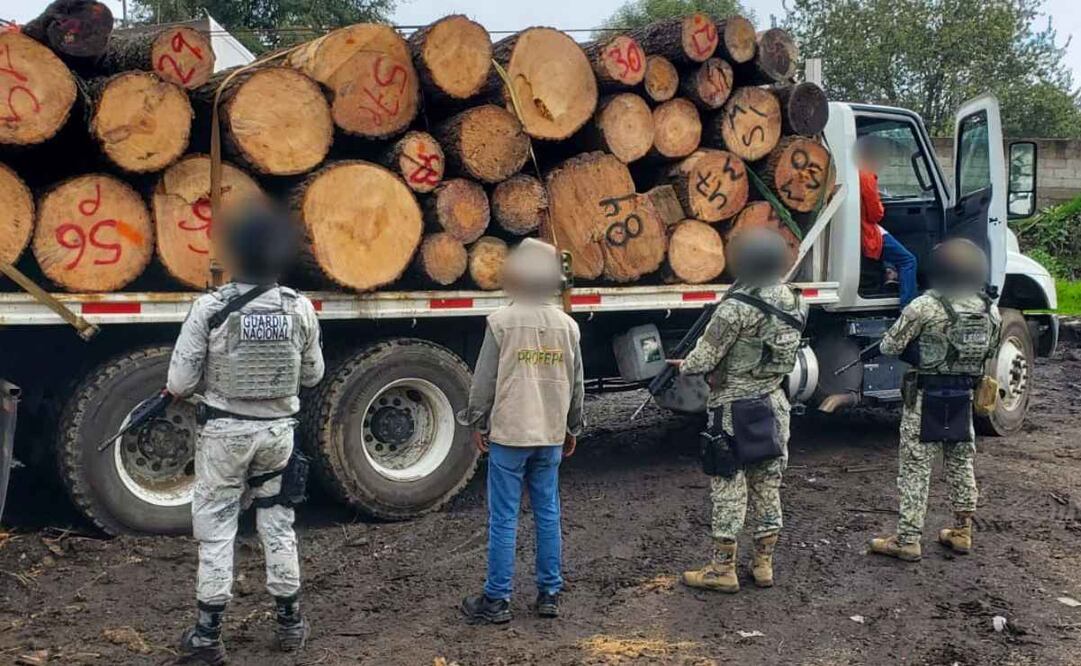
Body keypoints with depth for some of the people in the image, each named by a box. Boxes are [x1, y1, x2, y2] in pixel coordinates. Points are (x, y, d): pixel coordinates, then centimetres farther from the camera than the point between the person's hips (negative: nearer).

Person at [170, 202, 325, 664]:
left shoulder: (210, 308, -14)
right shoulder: (300, 308, -5)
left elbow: (179, 383, -11)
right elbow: (312, 376, 5)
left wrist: (180, 390, 11)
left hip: (225, 431, -2)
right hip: (277, 430, 3)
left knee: (215, 527, 8)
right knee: (278, 524, 15)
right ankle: (289, 623, 25)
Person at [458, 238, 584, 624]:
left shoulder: (502, 322, -9)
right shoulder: (567, 325, 5)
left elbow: (485, 379, -6)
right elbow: (576, 383, 11)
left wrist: (477, 423, 6)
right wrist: (572, 428, 21)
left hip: (508, 433, -4)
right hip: (551, 435, 4)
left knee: (503, 519, 2)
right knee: (548, 515, 12)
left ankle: (496, 601, 9)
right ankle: (549, 595, 19)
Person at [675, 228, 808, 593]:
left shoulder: (738, 306, -20)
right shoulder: (793, 301, 4)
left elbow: (705, 356, -17)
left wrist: (685, 366, 7)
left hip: (735, 408, -7)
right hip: (774, 403, 7)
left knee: (728, 488, 2)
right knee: (767, 484, 14)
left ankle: (722, 569, 10)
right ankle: (763, 563, 24)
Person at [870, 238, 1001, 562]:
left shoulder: (925, 307, -17)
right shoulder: (990, 309, 2)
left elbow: (890, 347, -11)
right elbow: (989, 350, 14)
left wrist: (918, 344, 11)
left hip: (926, 396, -5)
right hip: (964, 396, 6)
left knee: (916, 468, 0)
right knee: (961, 463, 17)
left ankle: (907, 540, 3)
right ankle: (962, 531, 27)